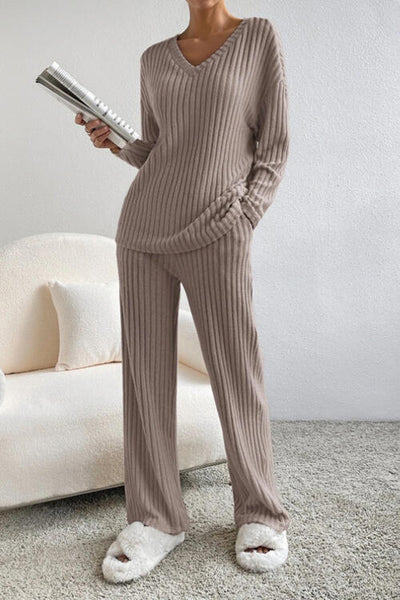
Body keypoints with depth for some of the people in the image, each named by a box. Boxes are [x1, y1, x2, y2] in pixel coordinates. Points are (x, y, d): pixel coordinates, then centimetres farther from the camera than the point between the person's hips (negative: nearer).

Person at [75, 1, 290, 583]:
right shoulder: (155, 59, 15)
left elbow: (274, 147, 1)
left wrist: (242, 223, -9)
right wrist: (115, 142, 1)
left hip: (214, 235, -4)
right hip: (143, 229, 4)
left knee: (237, 374, -2)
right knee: (145, 370, 0)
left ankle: (260, 514, 15)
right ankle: (156, 519, 10)